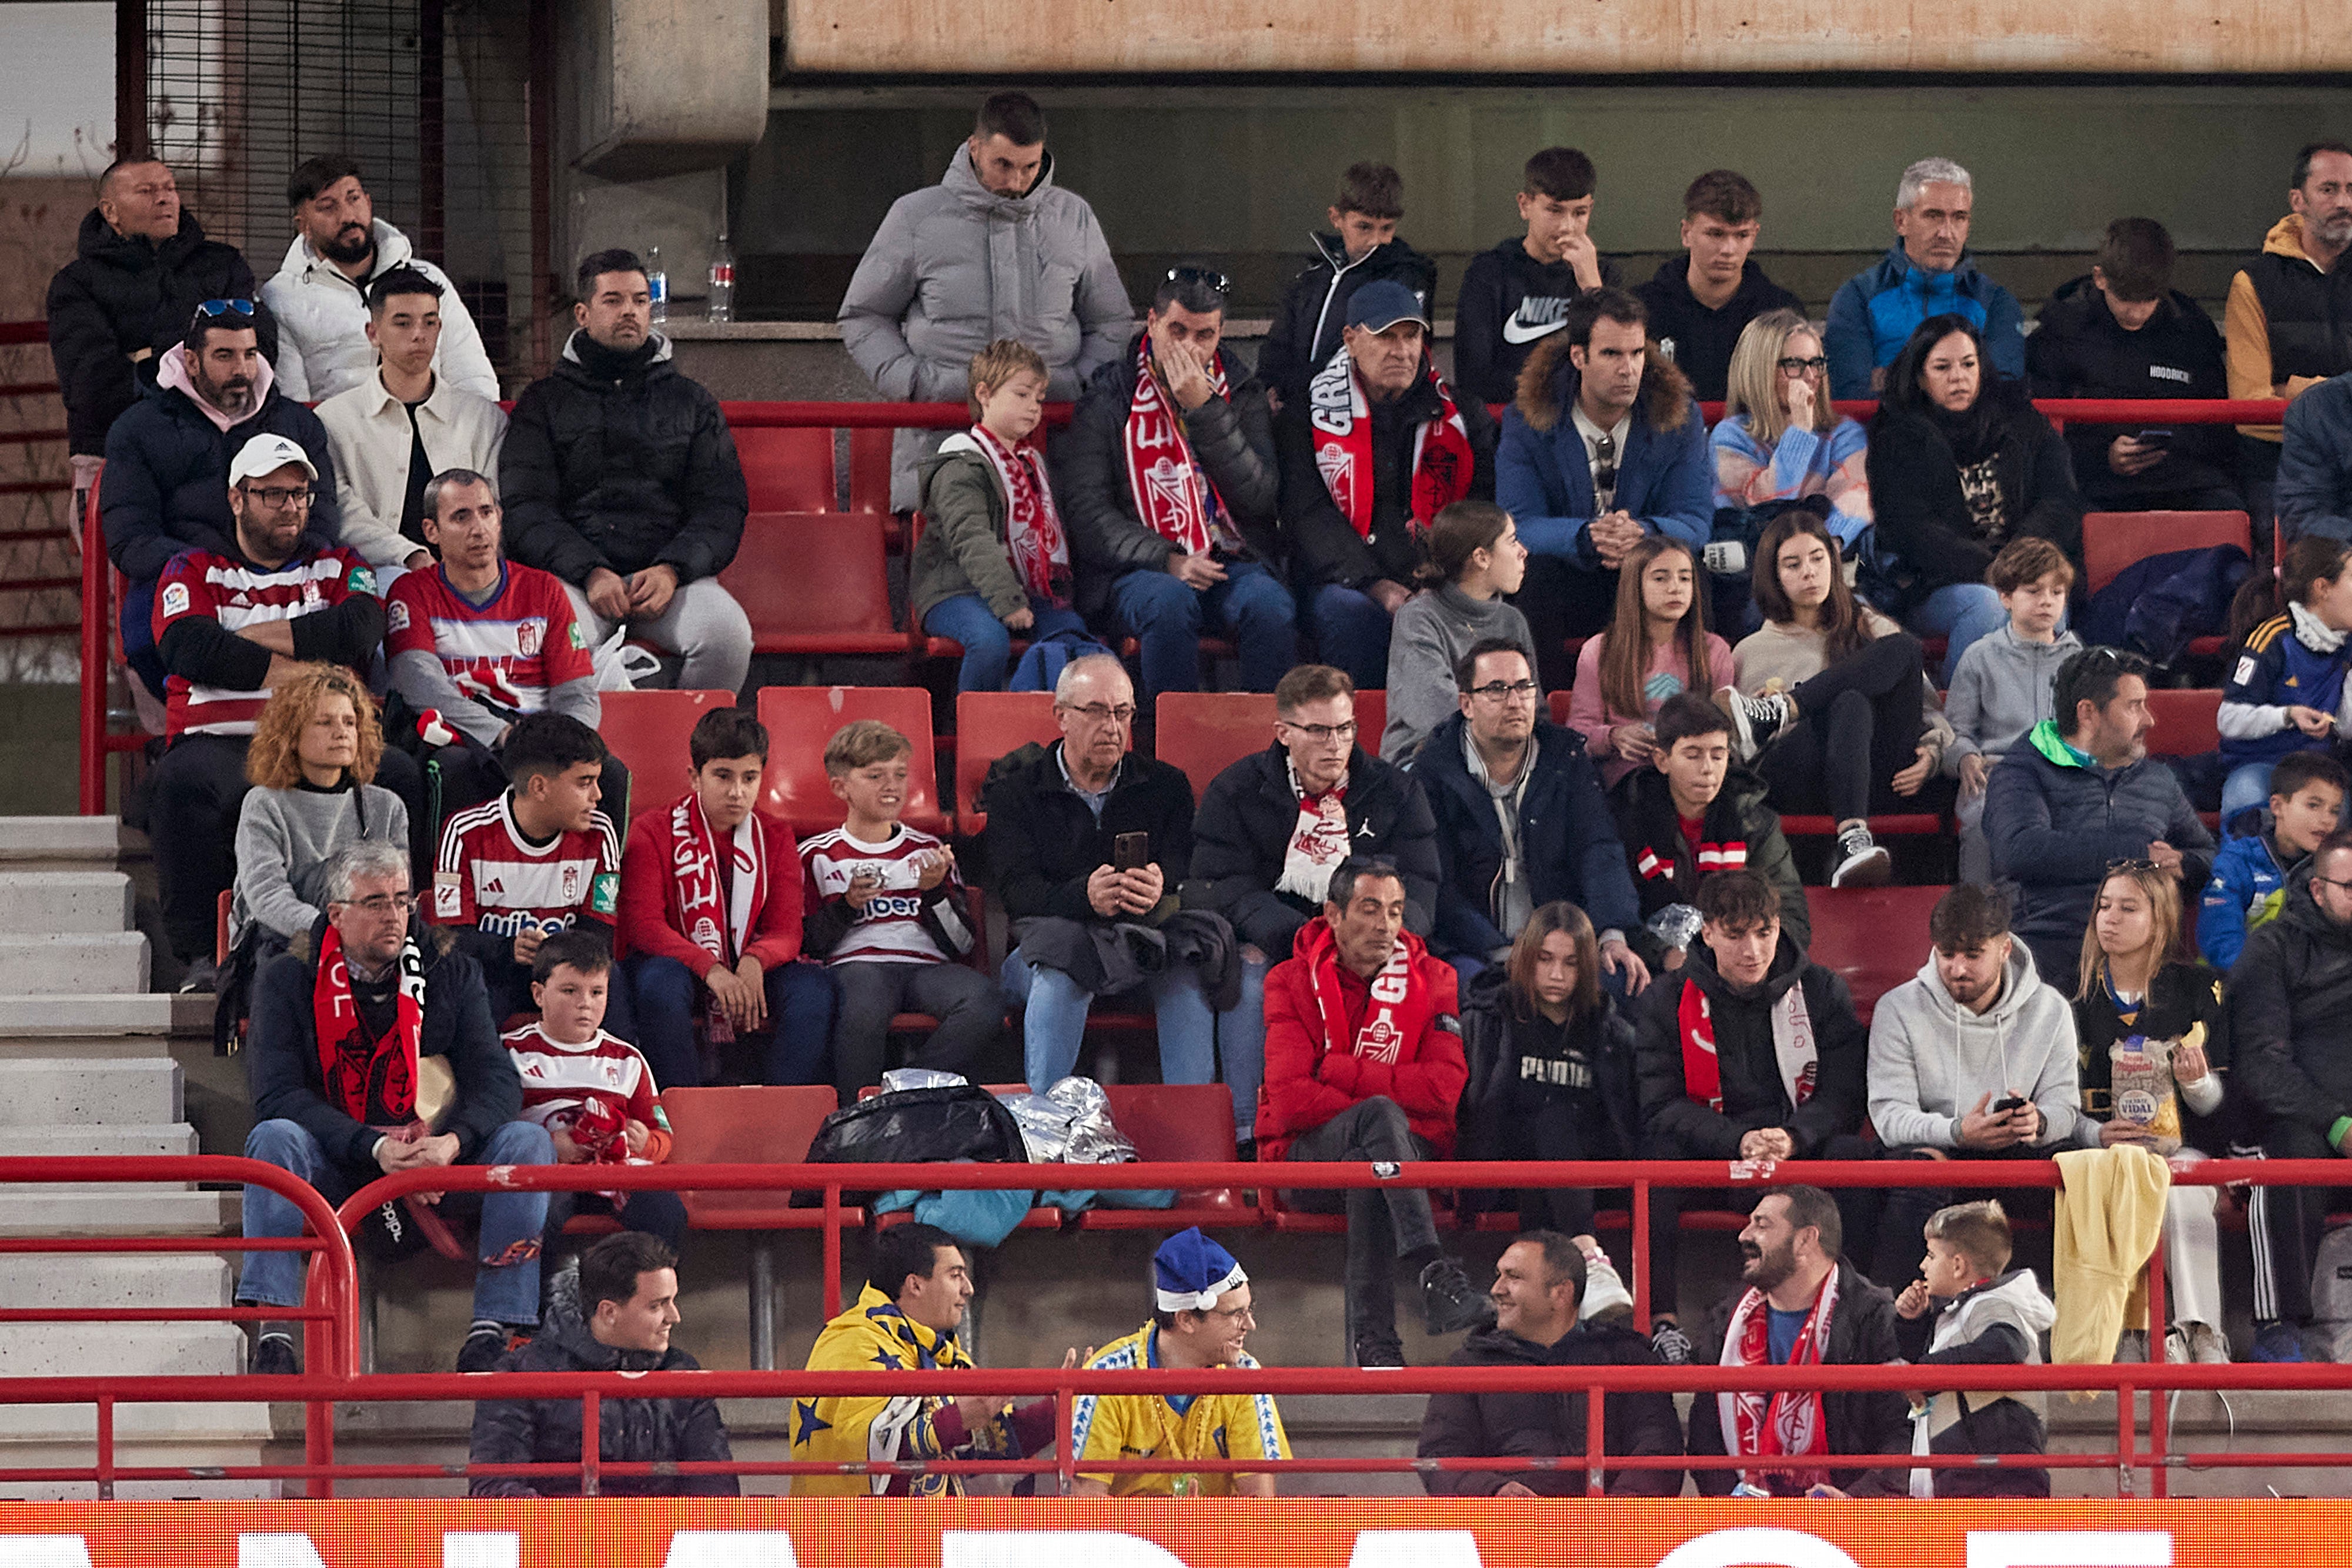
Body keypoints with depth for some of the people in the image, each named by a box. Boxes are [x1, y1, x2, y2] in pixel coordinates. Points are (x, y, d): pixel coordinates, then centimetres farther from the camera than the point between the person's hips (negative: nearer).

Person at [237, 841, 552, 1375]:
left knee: (526, 1140, -22)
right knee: (273, 1138, -32)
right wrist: (374, 1149, -27)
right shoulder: (288, 980, -2)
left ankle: (493, 1330, -27)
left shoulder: (451, 972, 5)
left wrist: (454, 1141, -27)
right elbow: (278, 1094, -14)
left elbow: (497, 1080, -4)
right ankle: (273, 1334, -38)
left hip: (436, 1157, 2)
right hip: (334, 1167, -2)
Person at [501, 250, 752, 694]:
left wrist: (672, 570, -10)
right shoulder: (545, 402, 15)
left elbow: (723, 507, 10)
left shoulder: (693, 403, 19)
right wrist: (591, 573, -14)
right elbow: (524, 506, 4)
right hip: (573, 573, -1)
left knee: (728, 634, -30)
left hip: (672, 572, 1)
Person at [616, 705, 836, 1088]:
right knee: (660, 983, -37)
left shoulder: (774, 835, 6)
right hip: (680, 964, -3)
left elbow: (787, 930, -1)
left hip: (752, 973, 3)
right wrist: (710, 970, -31)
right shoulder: (653, 831, -3)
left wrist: (755, 963, -27)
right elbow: (643, 924, -14)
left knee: (815, 988, -25)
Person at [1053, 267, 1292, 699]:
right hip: (1139, 569, -2)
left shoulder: (1243, 395, 12)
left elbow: (1259, 497, -3)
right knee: (1169, 601, -37)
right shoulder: (1109, 400, 5)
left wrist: (1203, 409, -9)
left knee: (1270, 605, -32)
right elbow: (1089, 513, -3)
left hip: (1230, 563, 2)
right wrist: (1167, 561, -17)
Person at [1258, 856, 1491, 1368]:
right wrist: (1382, 1105, -15)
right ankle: (1436, 1273, -50)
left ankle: (1373, 1341, -41)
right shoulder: (1294, 982, 2)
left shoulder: (1430, 980, 6)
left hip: (1411, 1152, 1)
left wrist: (1343, 1073, -12)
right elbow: (1292, 1101, -11)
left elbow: (1444, 1089, -8)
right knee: (1379, 1115, -34)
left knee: (1368, 1172, -37)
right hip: (1307, 1161, -1)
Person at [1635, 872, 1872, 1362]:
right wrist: (1739, 1141, -24)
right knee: (1658, 1158, -32)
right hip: (1710, 1155, 0)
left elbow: (1844, 1096, -2)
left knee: (1855, 1156, -31)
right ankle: (1663, 1319, -31)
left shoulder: (1821, 992, 4)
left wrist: (1791, 1138, -24)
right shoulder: (1668, 1004, 2)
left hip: (1802, 1150, 0)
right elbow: (1660, 1107, -7)